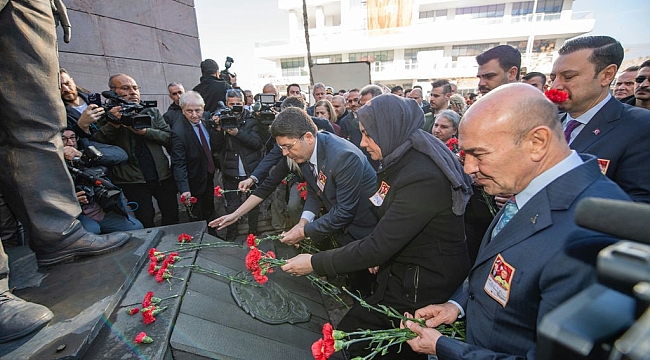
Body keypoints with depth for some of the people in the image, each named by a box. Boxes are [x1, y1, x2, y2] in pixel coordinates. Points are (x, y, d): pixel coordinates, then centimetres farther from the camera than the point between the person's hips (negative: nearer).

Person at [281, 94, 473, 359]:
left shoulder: (423, 177, -28)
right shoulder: (401, 160, 2)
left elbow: (378, 246, -27)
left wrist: (314, 263, -19)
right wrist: (375, 253, -6)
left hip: (422, 289, -7)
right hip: (401, 273, 8)